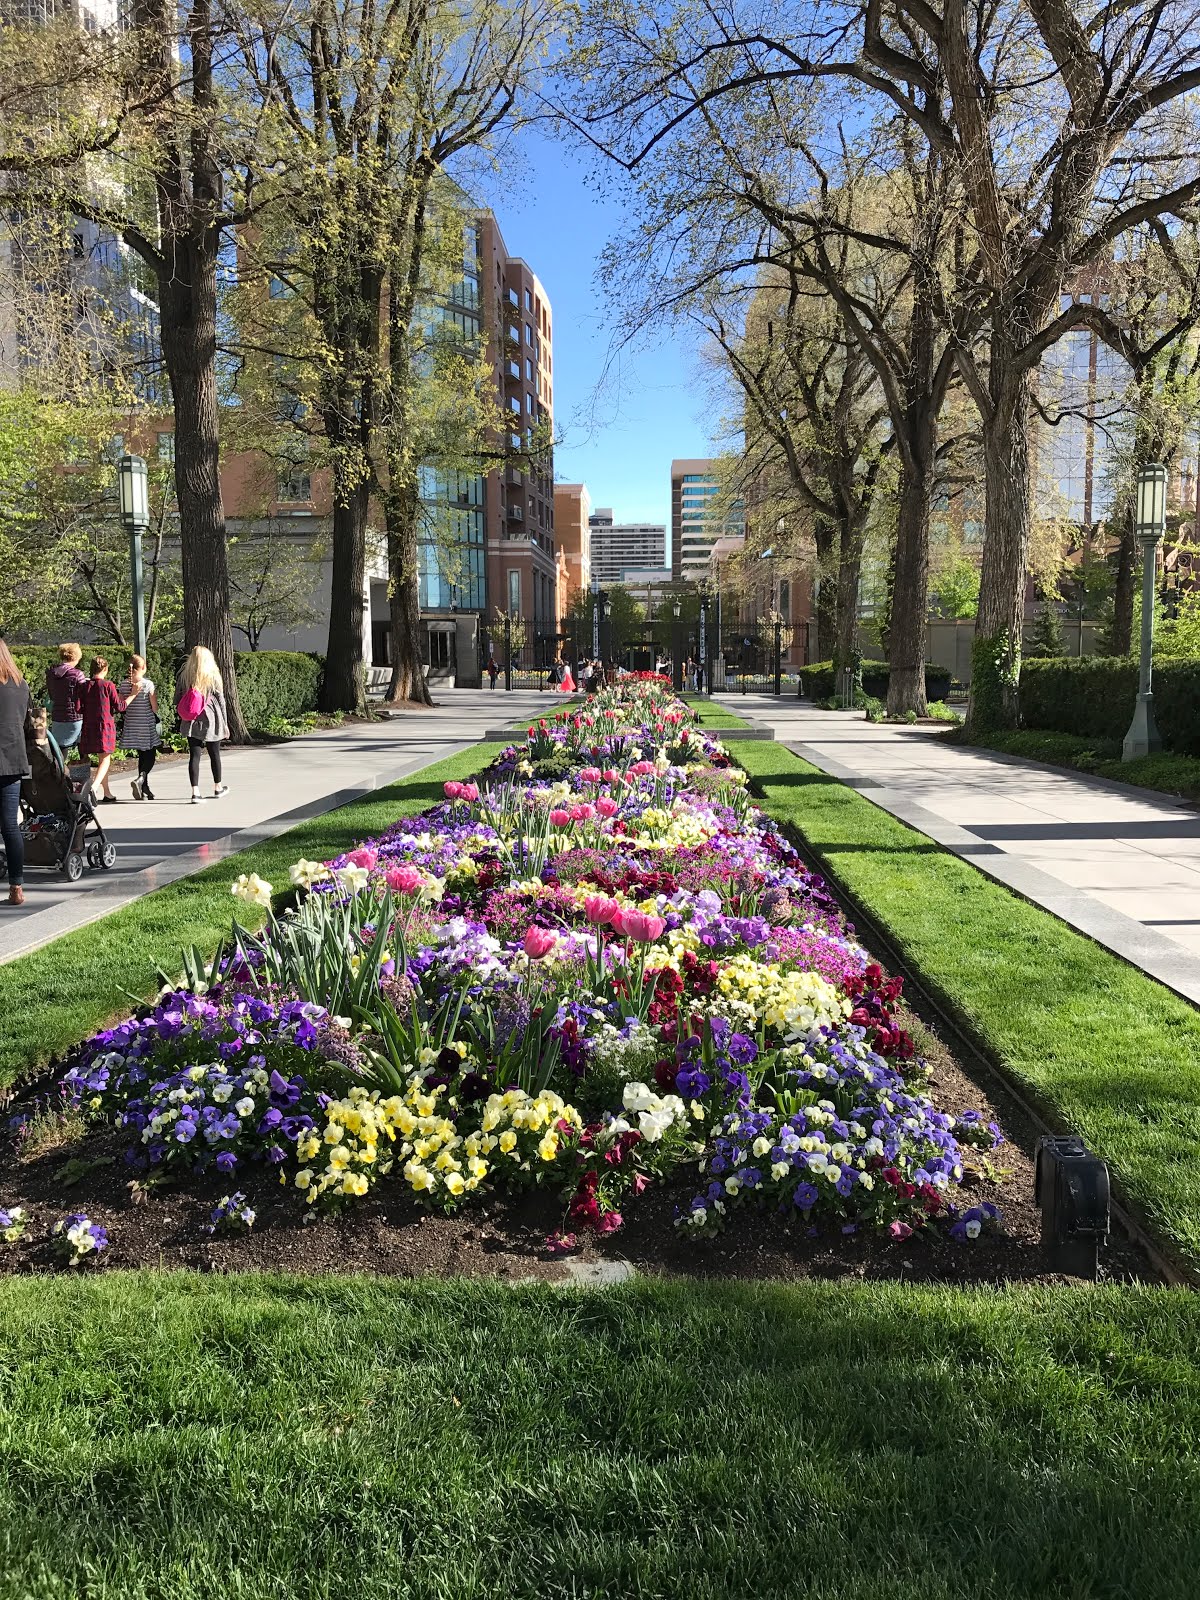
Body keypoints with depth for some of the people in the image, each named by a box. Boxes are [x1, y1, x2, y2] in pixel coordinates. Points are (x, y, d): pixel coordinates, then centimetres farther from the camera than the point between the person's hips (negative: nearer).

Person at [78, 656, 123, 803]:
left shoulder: (85, 686, 3)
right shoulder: (108, 685, -8)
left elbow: (79, 708, 0)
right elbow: (118, 707, -5)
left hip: (89, 727, 5)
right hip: (105, 725, -5)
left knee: (101, 759, 15)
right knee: (105, 759, -3)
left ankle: (107, 794, 20)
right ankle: (94, 786, -26)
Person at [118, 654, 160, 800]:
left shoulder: (124, 684, 0)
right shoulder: (148, 684, -13)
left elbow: (121, 705, -1)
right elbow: (155, 708, -12)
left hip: (131, 725, 5)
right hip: (147, 725, -5)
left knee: (142, 755, 17)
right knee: (151, 756, 5)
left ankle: (144, 788, 20)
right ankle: (140, 779, -20)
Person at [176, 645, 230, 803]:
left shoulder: (184, 676, 1)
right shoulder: (213, 676, -6)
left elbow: (177, 700, 4)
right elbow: (220, 701, -3)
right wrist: (225, 723, 4)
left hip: (190, 723, 2)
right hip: (211, 722, -2)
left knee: (194, 756, 1)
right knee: (214, 754, 14)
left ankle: (195, 792, -7)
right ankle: (218, 787, 30)